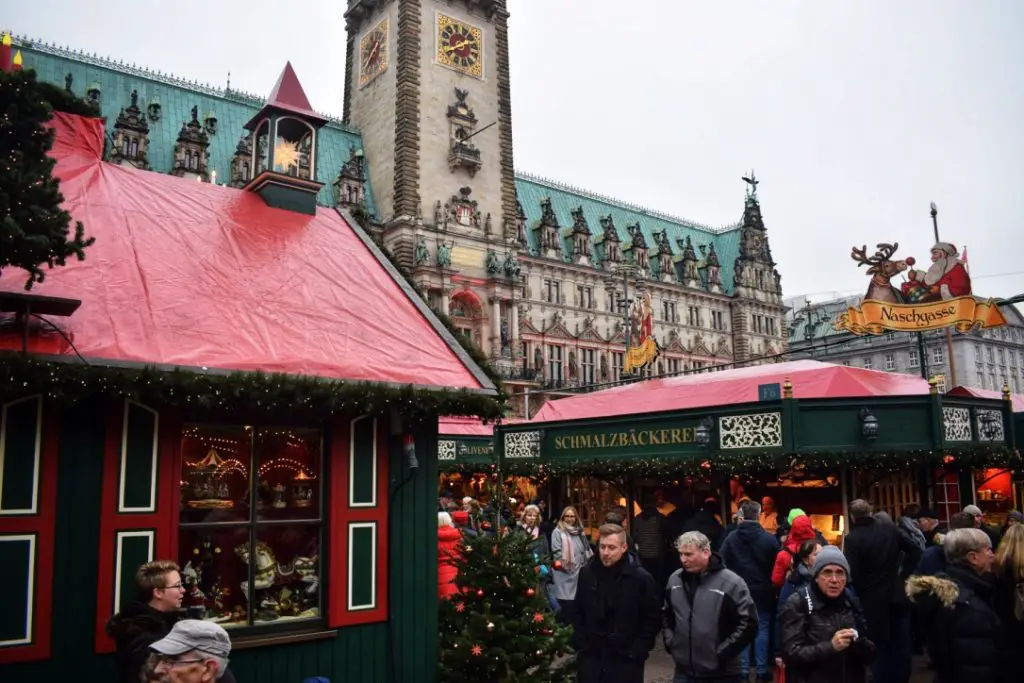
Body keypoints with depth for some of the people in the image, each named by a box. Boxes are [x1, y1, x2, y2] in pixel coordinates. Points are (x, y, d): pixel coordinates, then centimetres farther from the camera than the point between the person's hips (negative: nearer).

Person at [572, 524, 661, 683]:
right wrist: (580, 644, 4)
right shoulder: (587, 573, 1)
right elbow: (578, 613, 12)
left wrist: (638, 652, -9)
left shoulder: (640, 577, -9)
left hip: (627, 659, -3)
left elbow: (653, 618, -4)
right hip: (590, 656, 3)